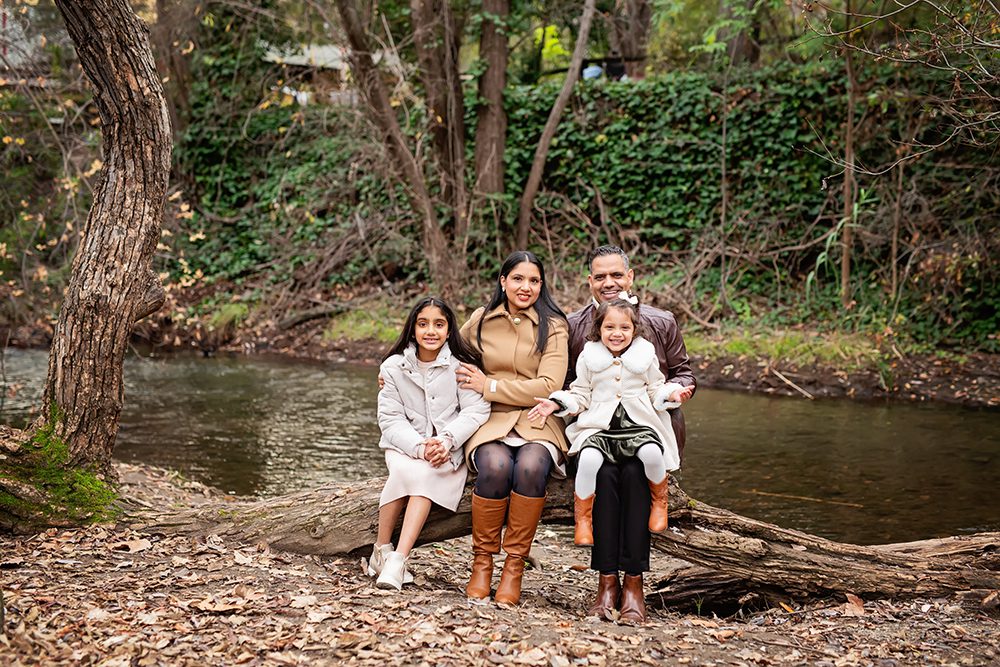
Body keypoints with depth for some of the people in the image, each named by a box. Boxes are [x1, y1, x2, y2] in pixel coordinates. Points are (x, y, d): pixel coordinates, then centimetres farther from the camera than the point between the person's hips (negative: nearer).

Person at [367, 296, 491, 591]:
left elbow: (476, 410, -9)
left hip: (449, 450, -1)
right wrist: (419, 446, -23)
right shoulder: (394, 366, 1)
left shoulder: (462, 364, -2)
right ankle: (381, 552, -20)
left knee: (427, 473, -32)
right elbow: (390, 419, -5)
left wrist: (446, 440, -25)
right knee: (408, 470, -32)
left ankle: (398, 559, -36)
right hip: (405, 445, 1)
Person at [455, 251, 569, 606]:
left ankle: (515, 564, -19)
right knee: (495, 467, -33)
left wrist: (490, 386, -9)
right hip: (489, 419, 1)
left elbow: (547, 387, -9)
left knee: (530, 466, -35)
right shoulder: (480, 320, 9)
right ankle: (482, 561, -14)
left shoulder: (553, 327, 2)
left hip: (537, 421, -1)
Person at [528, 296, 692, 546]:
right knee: (589, 457, -31)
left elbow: (656, 390, 16)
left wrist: (671, 394, -4)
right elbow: (580, 395, 14)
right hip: (598, 427, 0)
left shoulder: (646, 356, 9)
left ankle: (659, 500, -1)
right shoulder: (588, 358, 8)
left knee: (651, 452, -32)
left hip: (638, 425, 0)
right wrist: (557, 404, -1)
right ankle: (582, 518, -11)